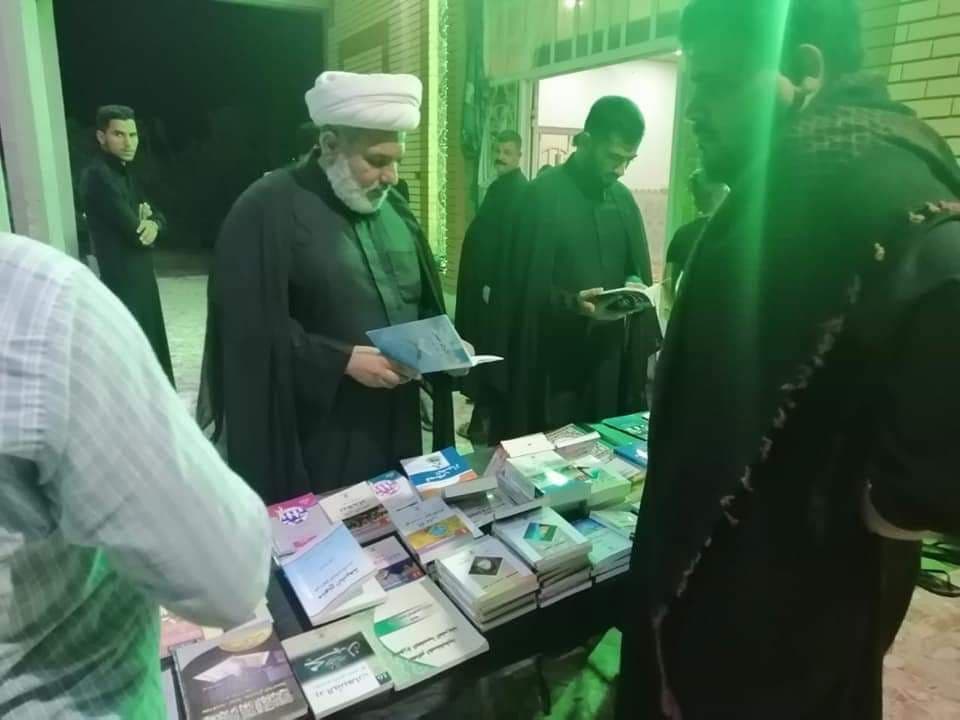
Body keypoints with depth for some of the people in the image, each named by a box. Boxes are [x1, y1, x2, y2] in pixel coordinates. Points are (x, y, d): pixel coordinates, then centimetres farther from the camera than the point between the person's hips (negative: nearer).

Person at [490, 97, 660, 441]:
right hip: (554, 361, -6)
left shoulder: (623, 199, 10)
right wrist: (571, 303, -26)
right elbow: (523, 287, -12)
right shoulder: (542, 196, -10)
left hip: (610, 356, 6)